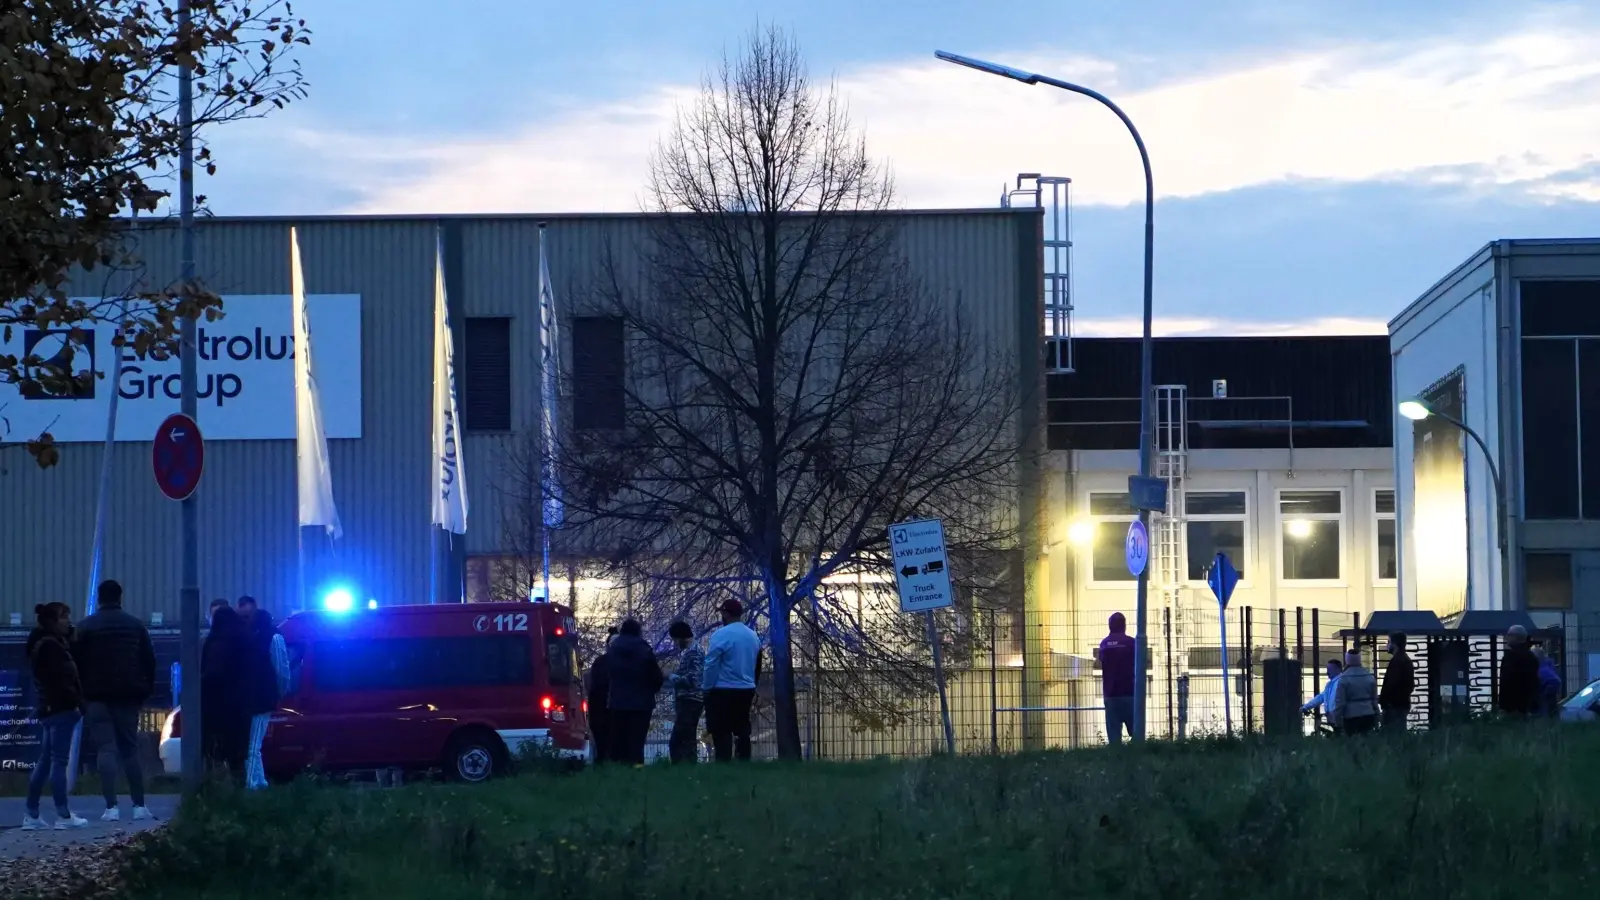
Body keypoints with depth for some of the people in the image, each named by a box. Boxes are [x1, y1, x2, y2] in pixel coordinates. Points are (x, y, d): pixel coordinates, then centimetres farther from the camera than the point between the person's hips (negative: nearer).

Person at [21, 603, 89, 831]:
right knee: (60, 761, -7)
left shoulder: (42, 644, 17)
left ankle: (31, 815, 12)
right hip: (61, 708, -10)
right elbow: (61, 678, -20)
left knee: (45, 761, 11)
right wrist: (77, 700, -17)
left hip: (49, 708, 10)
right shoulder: (51, 646, -14)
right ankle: (63, 816, -6)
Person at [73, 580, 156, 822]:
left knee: (106, 750, -5)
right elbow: (149, 662, 8)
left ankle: (111, 807, -14)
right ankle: (139, 806, 8)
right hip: (129, 696, 3)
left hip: (98, 696, -3)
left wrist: (79, 696, 3)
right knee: (130, 750, 11)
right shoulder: (136, 626, 7)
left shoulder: (86, 627, -2)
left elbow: (77, 664, -4)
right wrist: (145, 692, 13)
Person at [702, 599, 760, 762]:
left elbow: (711, 665, -14)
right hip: (746, 690, 7)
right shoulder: (753, 636, 8)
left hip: (723, 692, -7)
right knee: (742, 731, 13)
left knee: (722, 734, -4)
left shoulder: (721, 635, -14)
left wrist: (706, 688, -3)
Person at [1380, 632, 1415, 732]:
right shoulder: (1407, 660, 17)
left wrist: (1382, 700, -10)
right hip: (1403, 703, 10)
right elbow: (1410, 684, 23)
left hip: (1394, 705, -10)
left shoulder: (1396, 661, -15)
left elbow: (1391, 684, -21)